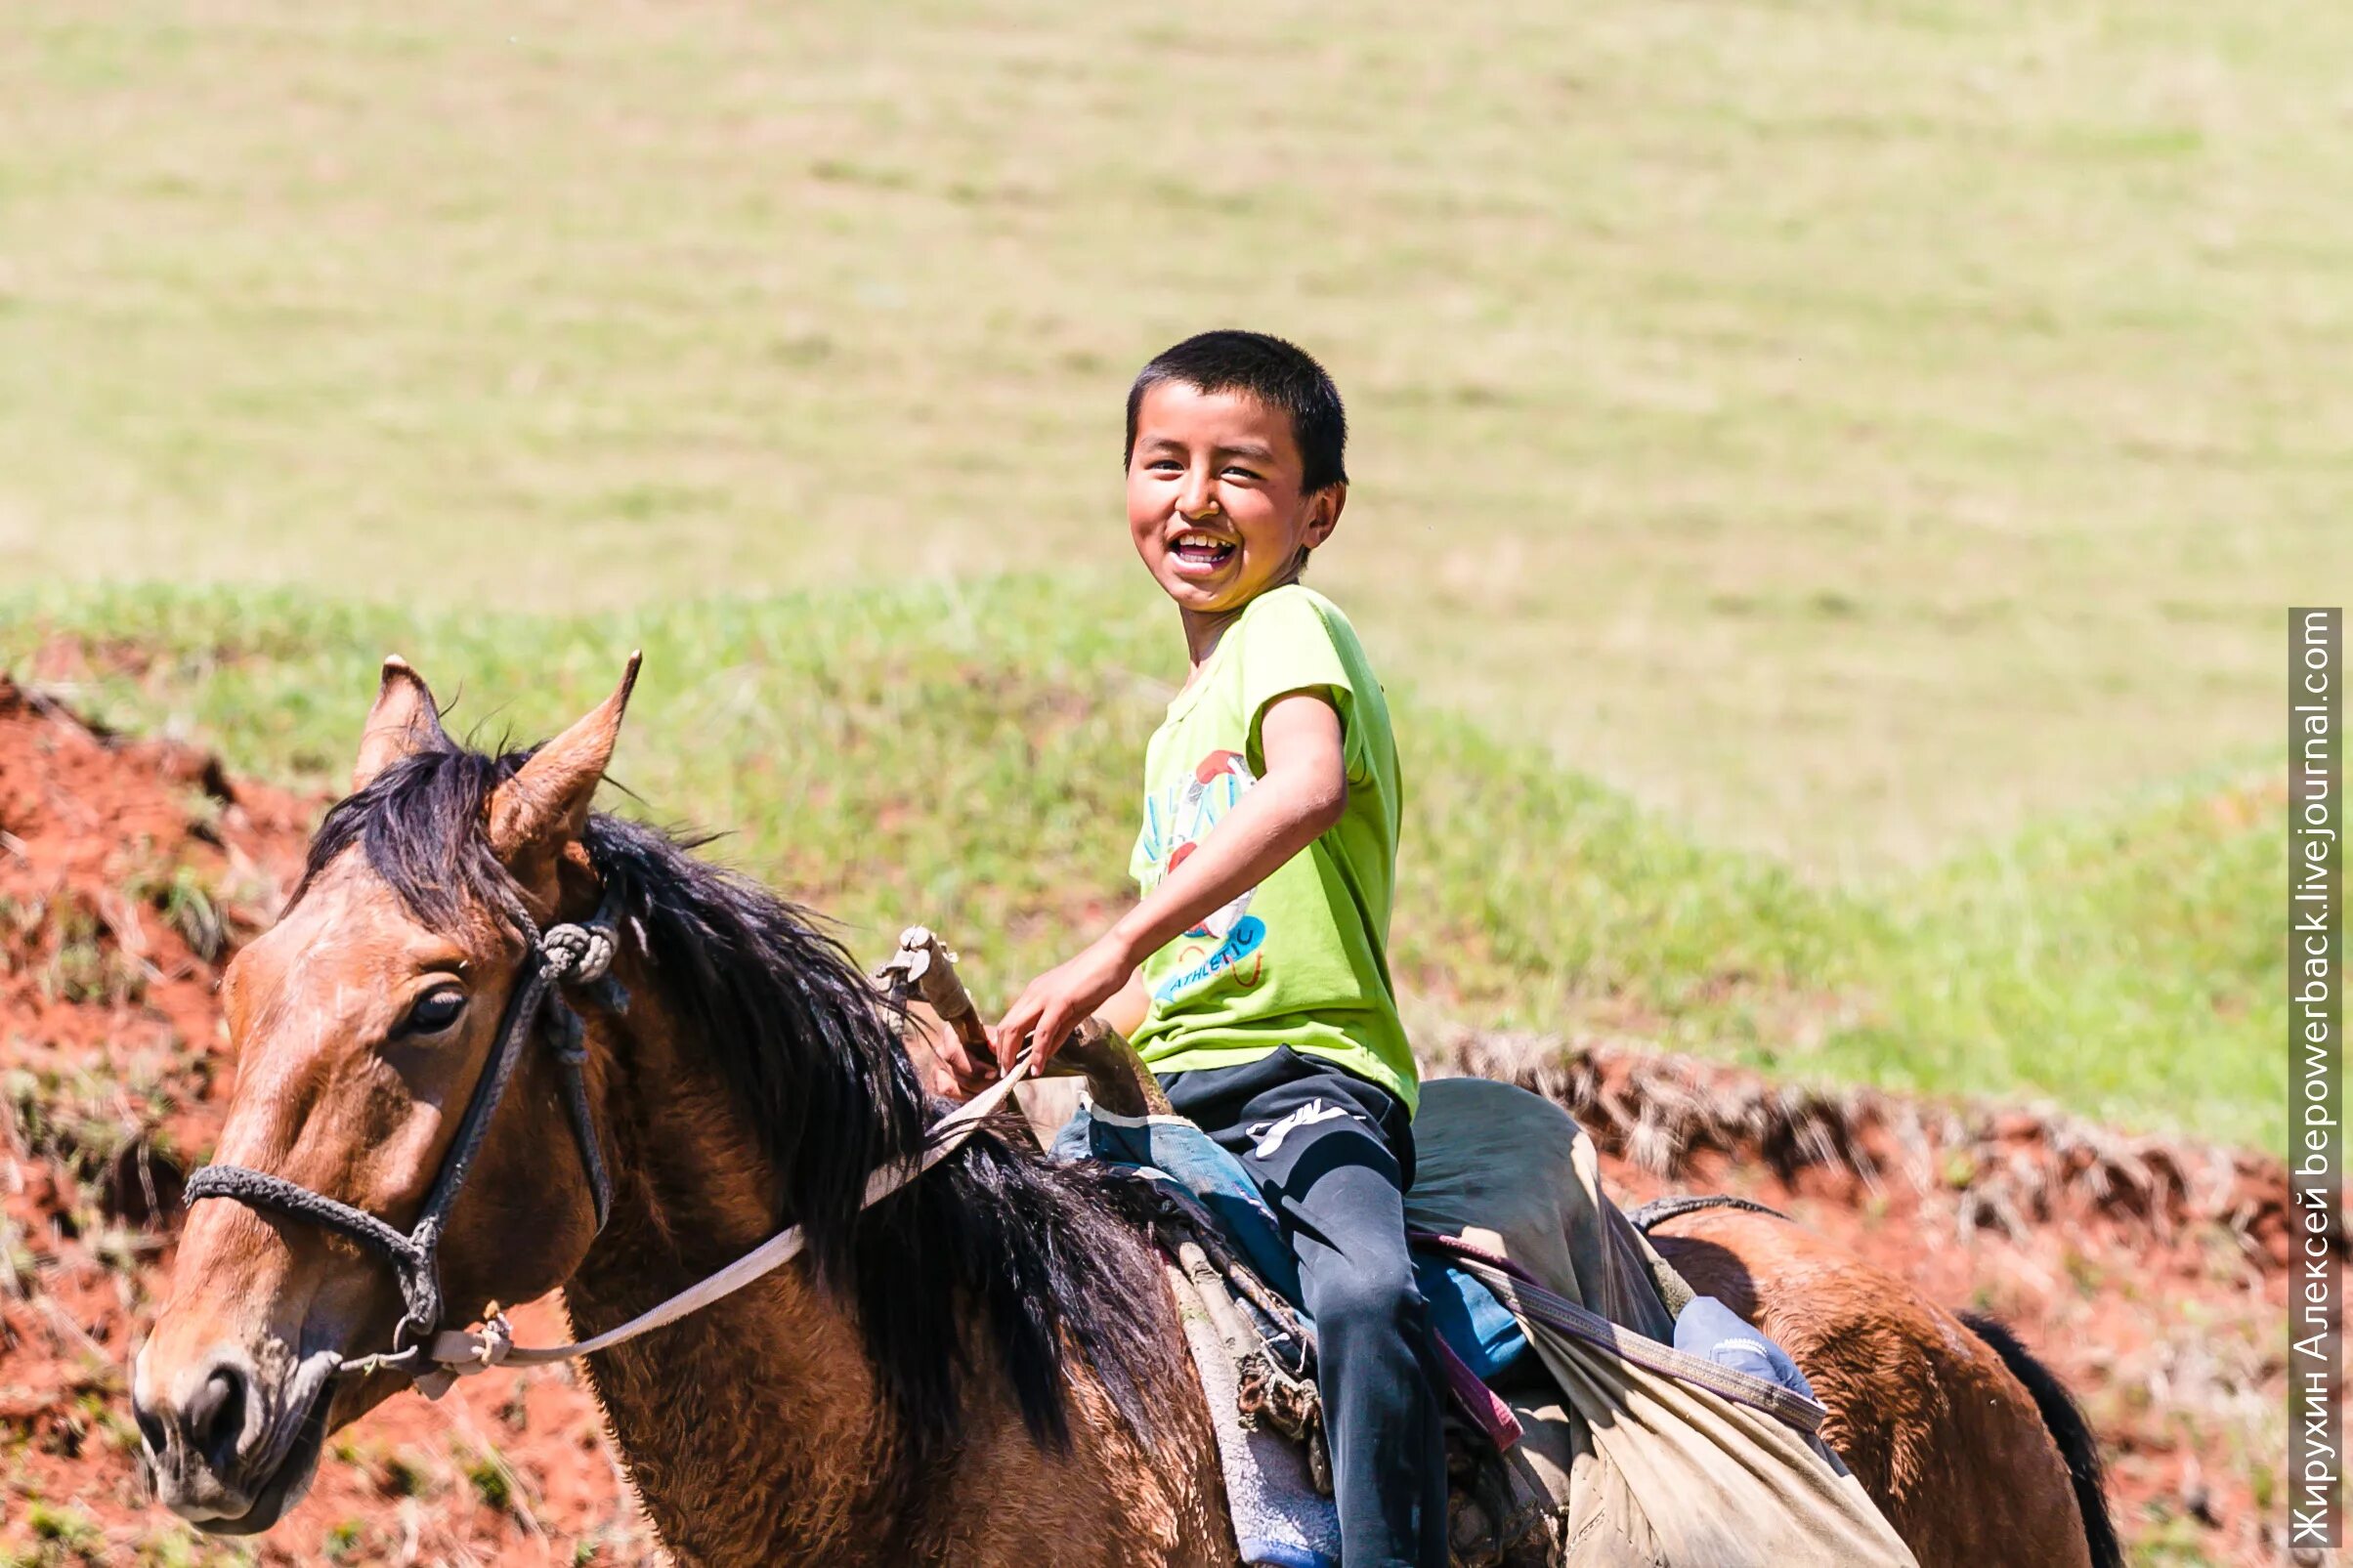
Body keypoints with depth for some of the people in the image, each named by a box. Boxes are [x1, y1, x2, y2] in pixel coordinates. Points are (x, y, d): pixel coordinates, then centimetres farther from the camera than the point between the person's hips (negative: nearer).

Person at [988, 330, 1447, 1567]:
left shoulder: (1289, 628, -3)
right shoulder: (1181, 726, 25)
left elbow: (1312, 785, -27)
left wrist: (1112, 954, -32)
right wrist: (1020, 1043, 16)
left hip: (1311, 1084, -10)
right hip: (1180, 1110, 10)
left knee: (1363, 1295, -36)